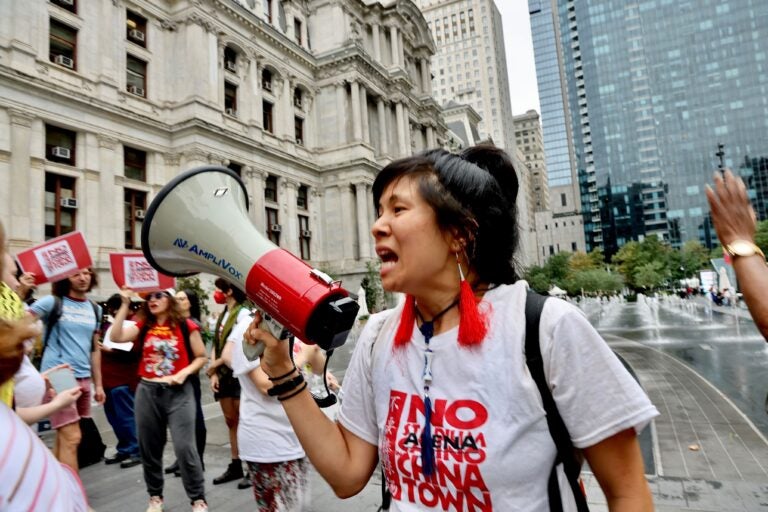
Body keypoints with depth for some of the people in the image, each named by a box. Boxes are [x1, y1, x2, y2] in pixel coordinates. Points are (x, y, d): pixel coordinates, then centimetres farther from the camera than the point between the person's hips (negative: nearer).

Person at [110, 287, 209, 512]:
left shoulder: (186, 326, -3)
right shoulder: (143, 326, 7)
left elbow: (201, 357, 0)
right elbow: (116, 337, -10)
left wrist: (184, 373, -16)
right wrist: (125, 304, -8)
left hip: (178, 392, -4)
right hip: (147, 391, 4)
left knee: (184, 447, -7)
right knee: (149, 448, 14)